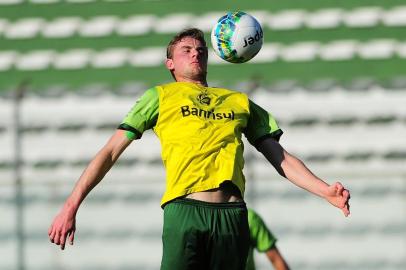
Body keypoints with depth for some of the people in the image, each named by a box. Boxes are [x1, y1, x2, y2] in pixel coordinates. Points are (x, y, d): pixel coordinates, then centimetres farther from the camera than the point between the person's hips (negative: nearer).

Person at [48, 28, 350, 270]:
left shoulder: (240, 102, 26)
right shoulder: (161, 96, 18)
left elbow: (281, 158, 24)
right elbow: (110, 152, 14)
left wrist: (326, 191, 7)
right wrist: (71, 206, 4)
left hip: (233, 215, 3)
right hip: (185, 210, -3)